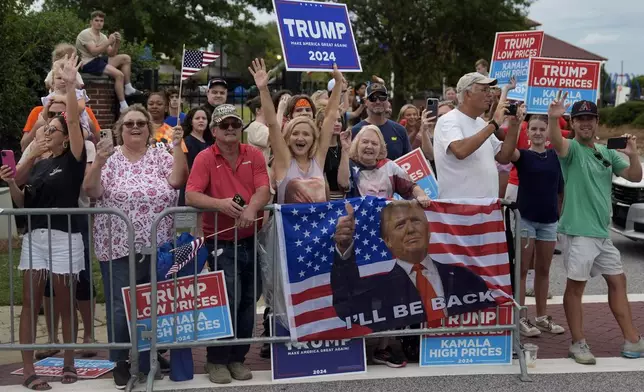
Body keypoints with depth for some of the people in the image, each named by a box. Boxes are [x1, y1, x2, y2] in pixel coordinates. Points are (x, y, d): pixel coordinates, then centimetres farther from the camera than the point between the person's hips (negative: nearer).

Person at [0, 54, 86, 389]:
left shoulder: (72, 160, -2)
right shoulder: (39, 165, 14)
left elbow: (74, 121, -16)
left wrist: (70, 84, -24)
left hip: (65, 238, -5)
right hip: (35, 236, 5)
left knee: (65, 304, 5)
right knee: (30, 304, 0)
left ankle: (69, 362, 18)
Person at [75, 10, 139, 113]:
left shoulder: (103, 36, 16)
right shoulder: (85, 34, -8)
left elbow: (111, 54, 9)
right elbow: (94, 52, -21)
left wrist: (117, 43, -7)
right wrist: (109, 42, -22)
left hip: (100, 60, 9)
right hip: (89, 64, -9)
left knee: (126, 58, 0)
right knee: (119, 74, -24)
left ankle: (128, 89, -3)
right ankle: (123, 107, -25)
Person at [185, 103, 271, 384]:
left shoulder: (254, 155, 3)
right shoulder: (205, 158, -6)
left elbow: (263, 190, -6)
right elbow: (191, 196, -16)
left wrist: (251, 208, -27)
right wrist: (219, 203, -33)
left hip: (252, 239, 4)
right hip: (221, 241, -4)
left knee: (249, 300, 9)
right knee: (228, 300, -9)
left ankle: (238, 357, 22)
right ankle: (217, 360, 6)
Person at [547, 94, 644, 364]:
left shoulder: (607, 152, 12)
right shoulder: (572, 148, -8)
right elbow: (555, 141, -31)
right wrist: (552, 118, -52)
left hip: (602, 232, 8)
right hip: (577, 231, -8)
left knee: (617, 281, 12)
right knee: (576, 285, -1)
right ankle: (578, 344, 8)